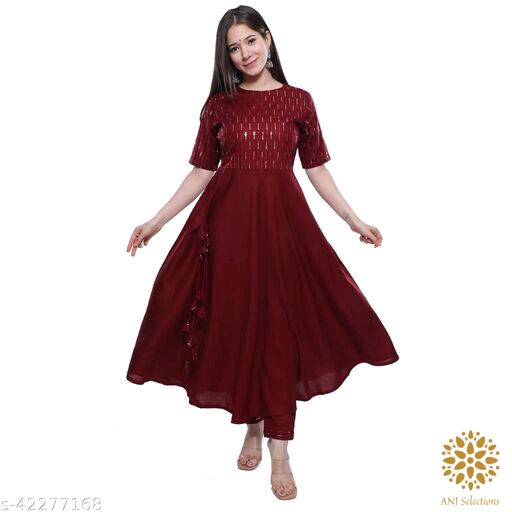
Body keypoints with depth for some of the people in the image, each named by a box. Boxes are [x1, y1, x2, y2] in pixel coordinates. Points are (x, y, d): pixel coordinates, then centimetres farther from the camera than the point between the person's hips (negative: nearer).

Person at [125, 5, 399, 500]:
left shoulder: (298, 100, 7)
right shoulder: (218, 103, 8)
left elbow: (317, 169, 9)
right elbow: (201, 171, 8)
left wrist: (354, 220, 6)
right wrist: (155, 222, 2)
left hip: (281, 219, -1)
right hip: (227, 219, 1)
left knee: (280, 326, -2)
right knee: (234, 322, 4)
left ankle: (279, 451, 6)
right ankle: (253, 427, 25)